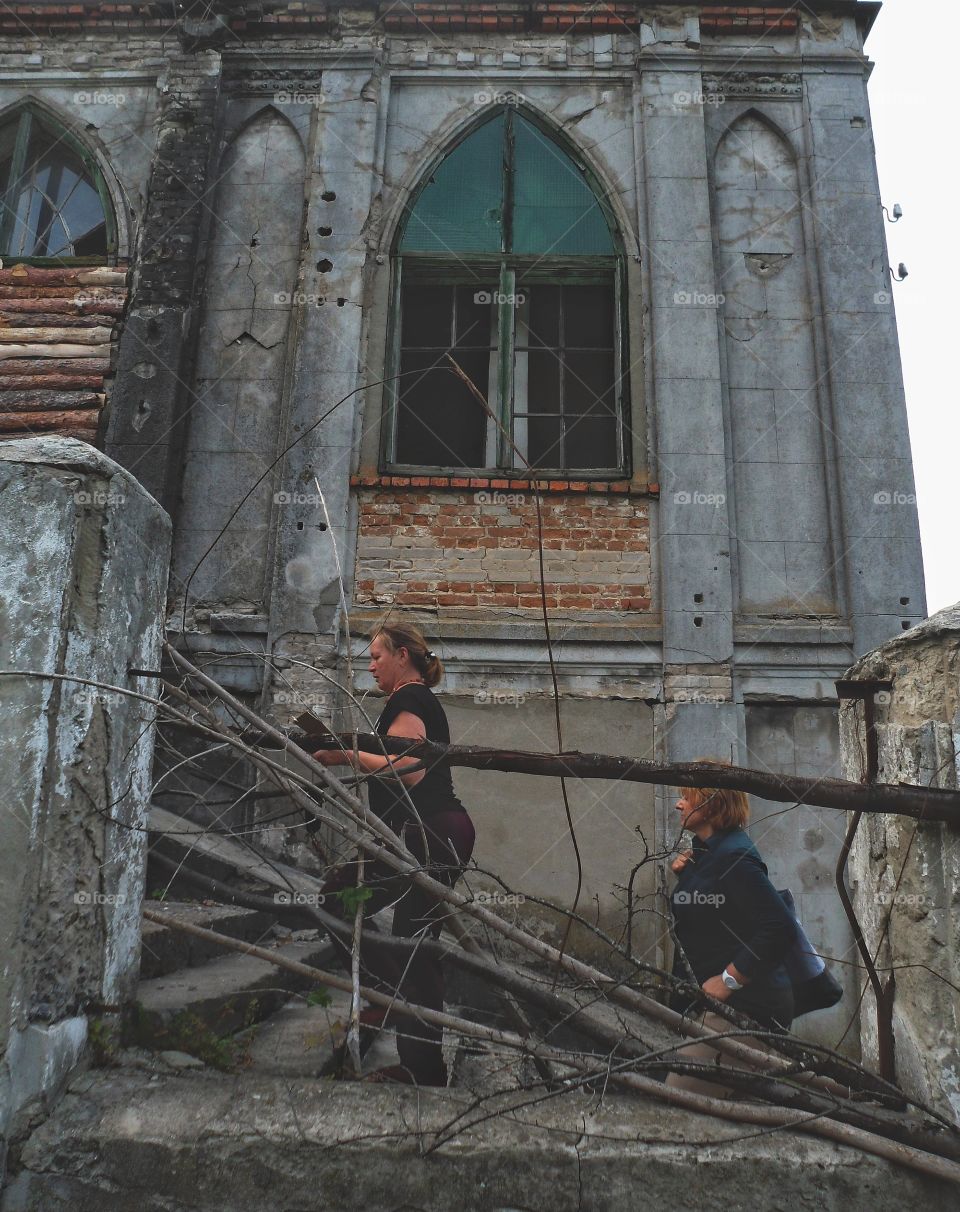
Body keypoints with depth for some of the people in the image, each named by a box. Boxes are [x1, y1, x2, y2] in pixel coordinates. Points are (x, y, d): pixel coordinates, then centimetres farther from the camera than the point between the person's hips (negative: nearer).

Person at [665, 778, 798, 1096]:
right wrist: (685, 876, 4)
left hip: (744, 1007, -10)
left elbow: (781, 926, -26)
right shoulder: (706, 852, 12)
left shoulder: (733, 856, -19)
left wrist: (729, 979, -21)